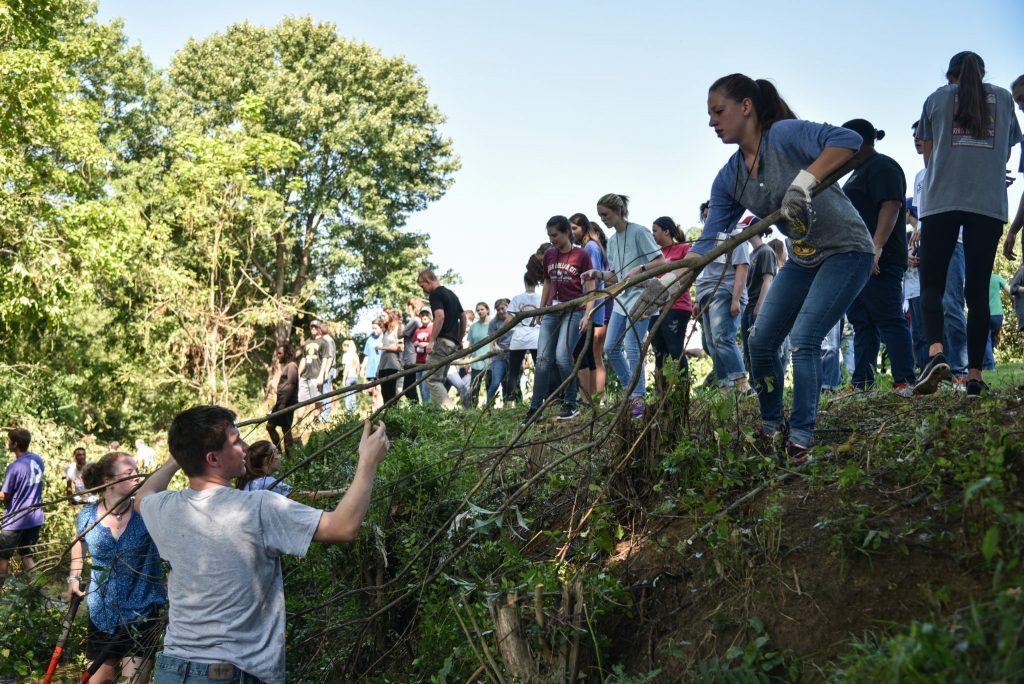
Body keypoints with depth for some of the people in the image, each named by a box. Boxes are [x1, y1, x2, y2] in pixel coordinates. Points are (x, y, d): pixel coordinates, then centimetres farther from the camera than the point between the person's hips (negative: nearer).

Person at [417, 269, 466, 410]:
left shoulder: (435, 294, -8)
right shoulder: (451, 294, 21)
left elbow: (440, 316, -22)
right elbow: (463, 317, 22)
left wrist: (432, 340, -20)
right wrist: (460, 340, 24)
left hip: (442, 341, -9)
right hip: (454, 343, 9)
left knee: (432, 379, -9)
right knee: (440, 379, 12)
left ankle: (449, 411, -18)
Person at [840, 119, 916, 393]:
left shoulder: (882, 167, -5)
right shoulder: (860, 172, 26)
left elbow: (891, 206, -19)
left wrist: (877, 247, -30)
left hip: (877, 261, -10)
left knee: (889, 320, -12)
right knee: (861, 323, 8)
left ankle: (904, 382, -14)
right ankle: (862, 383, 10)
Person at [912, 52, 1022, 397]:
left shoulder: (937, 98, 12)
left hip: (941, 200, -1)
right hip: (989, 202, 1)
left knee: (931, 282, 4)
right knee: (978, 288, 2)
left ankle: (936, 351, -21)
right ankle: (974, 375, -2)